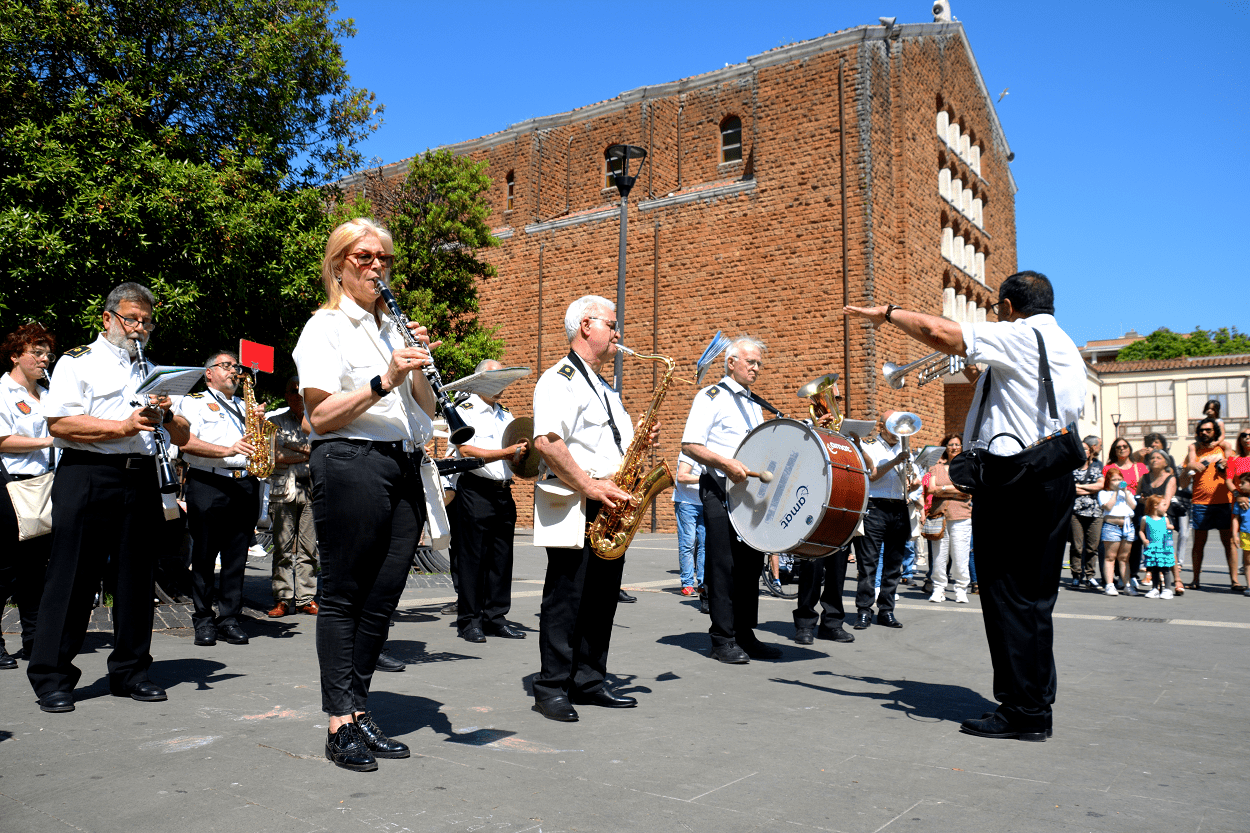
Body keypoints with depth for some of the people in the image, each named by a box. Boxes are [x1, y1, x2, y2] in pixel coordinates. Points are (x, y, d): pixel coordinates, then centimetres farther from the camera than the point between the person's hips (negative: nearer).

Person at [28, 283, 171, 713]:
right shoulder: (78, 362, 4)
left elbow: (164, 428, 23)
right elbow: (58, 423, -9)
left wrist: (162, 414, 1)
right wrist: (122, 426, -16)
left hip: (140, 479, 5)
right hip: (86, 478, -5)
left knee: (137, 577, 7)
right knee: (72, 578, -2)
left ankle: (129, 672, 16)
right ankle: (51, 677, 9)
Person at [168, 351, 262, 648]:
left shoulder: (245, 407, 25)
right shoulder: (193, 402, 9)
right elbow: (185, 441, -7)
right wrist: (227, 450, -18)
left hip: (245, 486, 4)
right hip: (207, 484, -4)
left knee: (237, 556, 3)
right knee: (204, 555, -1)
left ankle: (230, 618, 8)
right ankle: (203, 619, 8)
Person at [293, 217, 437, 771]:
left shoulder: (394, 327, 21)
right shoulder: (325, 328, 1)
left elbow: (426, 409, 16)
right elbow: (321, 415, -10)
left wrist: (419, 366, -1)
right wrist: (384, 381, -19)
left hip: (403, 466, 7)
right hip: (350, 463, -7)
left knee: (383, 595, 8)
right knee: (344, 595, -1)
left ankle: (359, 710, 18)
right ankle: (340, 725, 6)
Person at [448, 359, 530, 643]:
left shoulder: (506, 414, 21)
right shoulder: (464, 410, -1)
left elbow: (517, 455, 23)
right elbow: (466, 452, -14)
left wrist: (522, 451, 0)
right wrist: (507, 452, -17)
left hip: (504, 492, 7)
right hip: (475, 491, -6)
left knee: (502, 558, 7)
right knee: (472, 558, -2)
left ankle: (495, 617, 16)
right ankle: (469, 621, 7)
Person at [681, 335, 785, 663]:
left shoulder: (754, 404, 20)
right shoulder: (711, 396, -3)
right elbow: (689, 445, -12)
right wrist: (725, 463, -24)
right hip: (720, 489, -7)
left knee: (751, 562, 9)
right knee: (723, 563, -5)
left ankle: (745, 635, 18)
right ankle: (723, 640, 2)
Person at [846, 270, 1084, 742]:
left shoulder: (1019, 336, -9)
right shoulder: (1070, 352, 19)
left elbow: (939, 333, -15)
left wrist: (887, 313, 1)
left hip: (1013, 482, -9)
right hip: (1057, 481, 9)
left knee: (1008, 595, -2)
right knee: (1035, 600, 13)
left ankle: (1020, 711, 3)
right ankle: (1037, 706, 21)